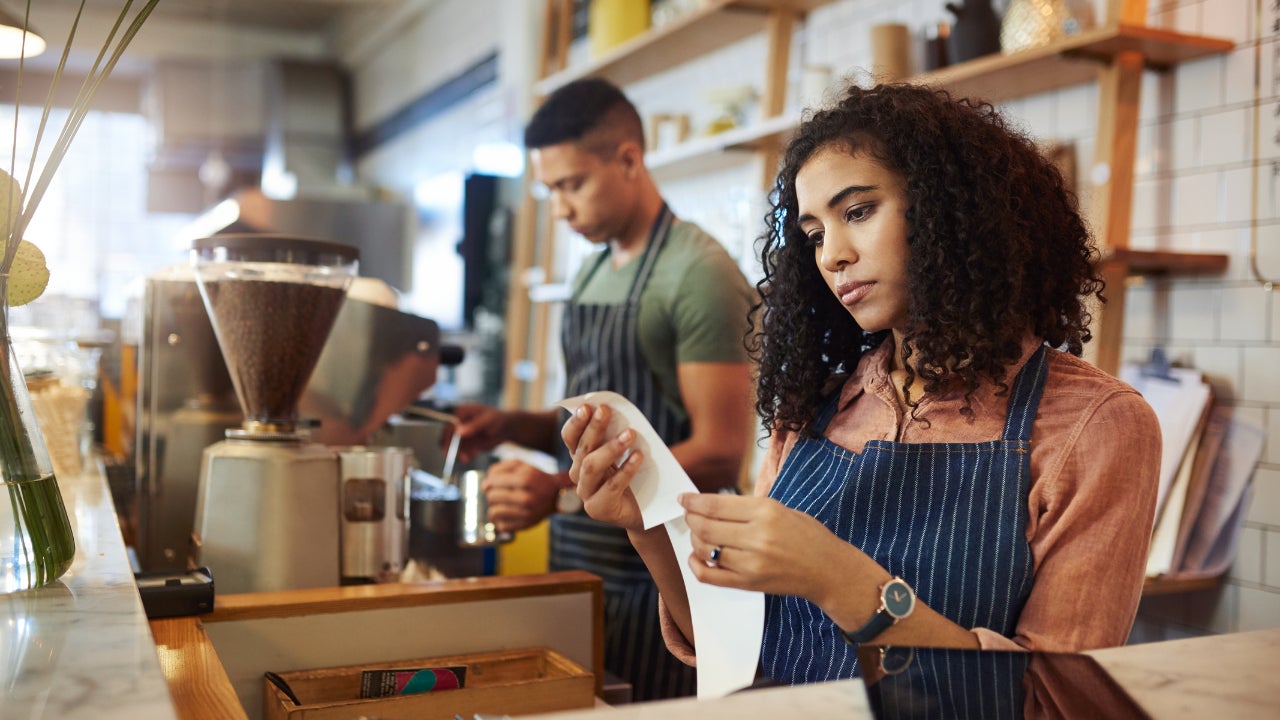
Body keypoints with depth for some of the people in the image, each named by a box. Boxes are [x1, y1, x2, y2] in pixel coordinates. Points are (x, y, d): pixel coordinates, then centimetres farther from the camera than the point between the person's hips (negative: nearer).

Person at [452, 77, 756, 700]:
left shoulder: (699, 273, -15)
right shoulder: (592, 272, 12)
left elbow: (720, 455, -19)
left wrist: (562, 492, -25)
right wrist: (510, 426, 1)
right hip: (578, 561, 8)